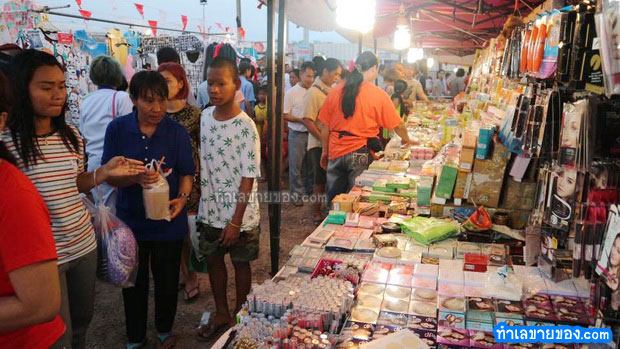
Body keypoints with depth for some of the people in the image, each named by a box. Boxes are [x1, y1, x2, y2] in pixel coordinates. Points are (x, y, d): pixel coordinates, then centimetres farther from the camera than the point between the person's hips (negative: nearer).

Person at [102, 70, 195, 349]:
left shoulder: (177, 132, -8)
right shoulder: (117, 129, -8)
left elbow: (186, 173, -4)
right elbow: (109, 176, -8)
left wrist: (183, 197, -23)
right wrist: (136, 178, -28)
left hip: (168, 221, 0)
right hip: (130, 221, 1)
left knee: (167, 281, 16)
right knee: (134, 283, 16)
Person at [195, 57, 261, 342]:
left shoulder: (245, 127, -18)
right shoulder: (205, 116, 0)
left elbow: (249, 177, -16)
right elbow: (204, 161, 9)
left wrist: (236, 222, -15)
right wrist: (202, 203, 8)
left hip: (239, 214, -5)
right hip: (210, 209, 6)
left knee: (240, 264, 12)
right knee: (213, 259, 18)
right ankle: (221, 314, 39)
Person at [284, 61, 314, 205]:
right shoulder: (292, 93, -5)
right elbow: (285, 115, -4)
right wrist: (301, 120, -16)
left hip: (312, 133, 2)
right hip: (297, 134, -2)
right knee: (295, 165, 4)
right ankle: (296, 193, 16)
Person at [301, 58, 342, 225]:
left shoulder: (331, 91, 12)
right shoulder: (313, 93, -13)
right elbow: (307, 120, -19)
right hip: (319, 145, -7)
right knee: (320, 182, 2)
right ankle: (316, 214, 16)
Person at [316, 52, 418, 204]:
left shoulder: (336, 91, 1)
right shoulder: (378, 94, -8)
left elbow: (323, 125, 5)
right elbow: (397, 125, -2)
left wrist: (325, 151, 16)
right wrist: (406, 140, 18)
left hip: (336, 152, 4)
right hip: (361, 154, -3)